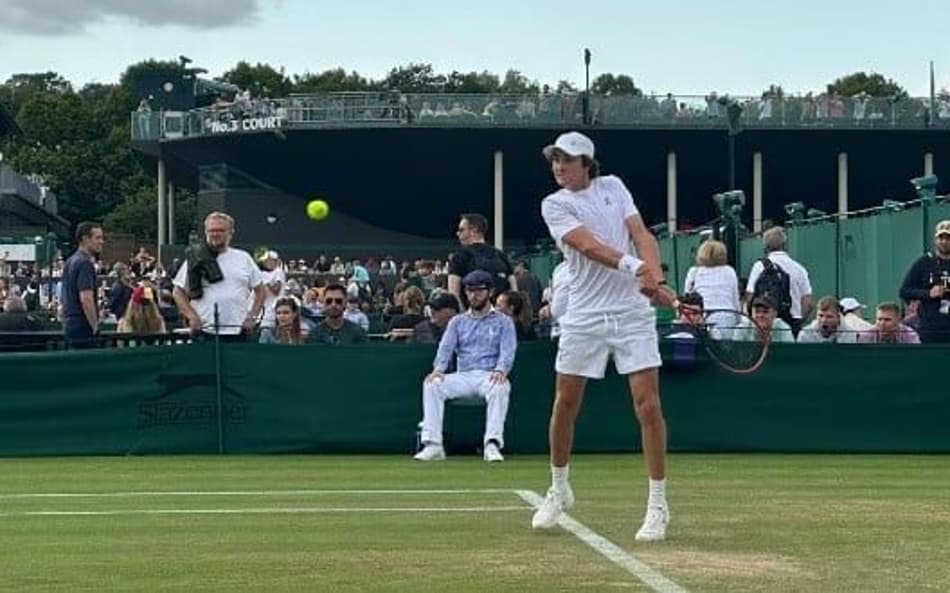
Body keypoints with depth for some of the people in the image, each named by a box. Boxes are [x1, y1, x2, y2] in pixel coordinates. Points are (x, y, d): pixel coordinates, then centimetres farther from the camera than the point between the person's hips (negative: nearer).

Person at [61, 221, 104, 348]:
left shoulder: (70, 262, 16)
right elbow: (86, 299, -23)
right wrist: (95, 327, -15)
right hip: (83, 328, -10)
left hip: (70, 326, 10)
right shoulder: (85, 263, -15)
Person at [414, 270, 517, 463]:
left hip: (490, 376, -3)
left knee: (500, 387, -39)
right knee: (432, 384, -25)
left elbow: (507, 351, -3)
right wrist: (438, 369, -17)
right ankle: (433, 445, -30)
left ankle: (492, 445, -43)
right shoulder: (458, 321, 21)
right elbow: (446, 347, 5)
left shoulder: (503, 321, 12)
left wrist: (500, 370, -25)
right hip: (463, 376, 3)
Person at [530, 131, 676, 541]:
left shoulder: (613, 186, 8)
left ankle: (658, 504, 0)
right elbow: (589, 246, -16)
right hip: (584, 315, 0)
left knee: (648, 403, -7)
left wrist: (655, 276, -21)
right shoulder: (555, 205, -1)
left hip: (633, 311, 0)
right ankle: (559, 489, 28)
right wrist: (633, 266, -32)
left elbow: (642, 235, -2)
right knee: (565, 403, 6)